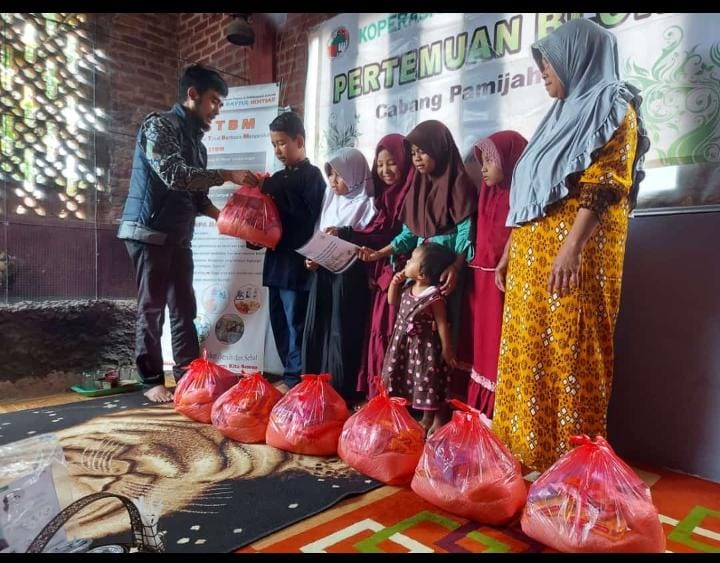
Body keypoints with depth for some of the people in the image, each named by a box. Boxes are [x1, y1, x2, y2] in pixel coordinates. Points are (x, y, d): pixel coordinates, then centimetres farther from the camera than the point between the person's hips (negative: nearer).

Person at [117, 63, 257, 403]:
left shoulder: (196, 140, 16)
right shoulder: (159, 126, -8)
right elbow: (174, 175, -23)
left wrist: (223, 216, 1)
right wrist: (228, 176, -22)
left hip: (179, 236, 8)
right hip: (150, 231, -8)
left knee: (184, 309, 7)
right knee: (152, 308, 0)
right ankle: (152, 381, 10)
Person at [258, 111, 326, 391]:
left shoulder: (311, 175, -5)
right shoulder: (277, 178, 17)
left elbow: (310, 219, -14)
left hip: (297, 260, -8)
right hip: (275, 259, 8)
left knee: (295, 321, -2)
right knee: (279, 321, 13)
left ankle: (295, 378, 8)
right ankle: (290, 374, 24)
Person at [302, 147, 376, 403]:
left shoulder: (366, 203, -3)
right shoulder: (329, 198, 15)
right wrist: (311, 256, -1)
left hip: (349, 276, -6)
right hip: (322, 272, 6)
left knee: (342, 332, -3)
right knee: (316, 329, 7)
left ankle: (342, 391, 8)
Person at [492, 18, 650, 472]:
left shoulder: (612, 107, 1)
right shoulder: (564, 114, 25)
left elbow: (601, 185, -14)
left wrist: (572, 247, -25)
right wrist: (510, 249, 18)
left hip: (574, 252, -8)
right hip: (533, 253, 8)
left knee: (571, 353, -6)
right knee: (528, 353, 8)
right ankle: (528, 449, 18)